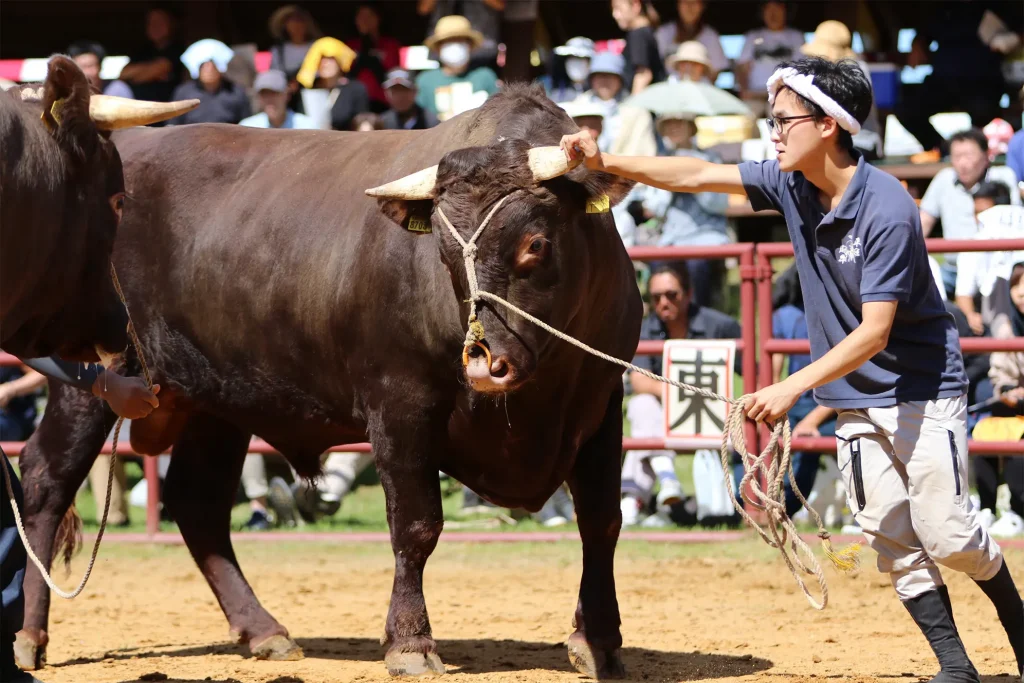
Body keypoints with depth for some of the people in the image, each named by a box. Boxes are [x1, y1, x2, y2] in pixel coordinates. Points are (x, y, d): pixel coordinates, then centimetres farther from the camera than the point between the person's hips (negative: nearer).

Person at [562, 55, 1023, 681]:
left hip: (922, 390, -7)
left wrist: (793, 388, -31)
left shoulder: (887, 210, -25)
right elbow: (699, 176, 1)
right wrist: (606, 163, -9)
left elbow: (873, 332, -26)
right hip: (855, 401, 7)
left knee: (945, 535, -6)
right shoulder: (792, 185, -3)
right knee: (893, 542, 1)